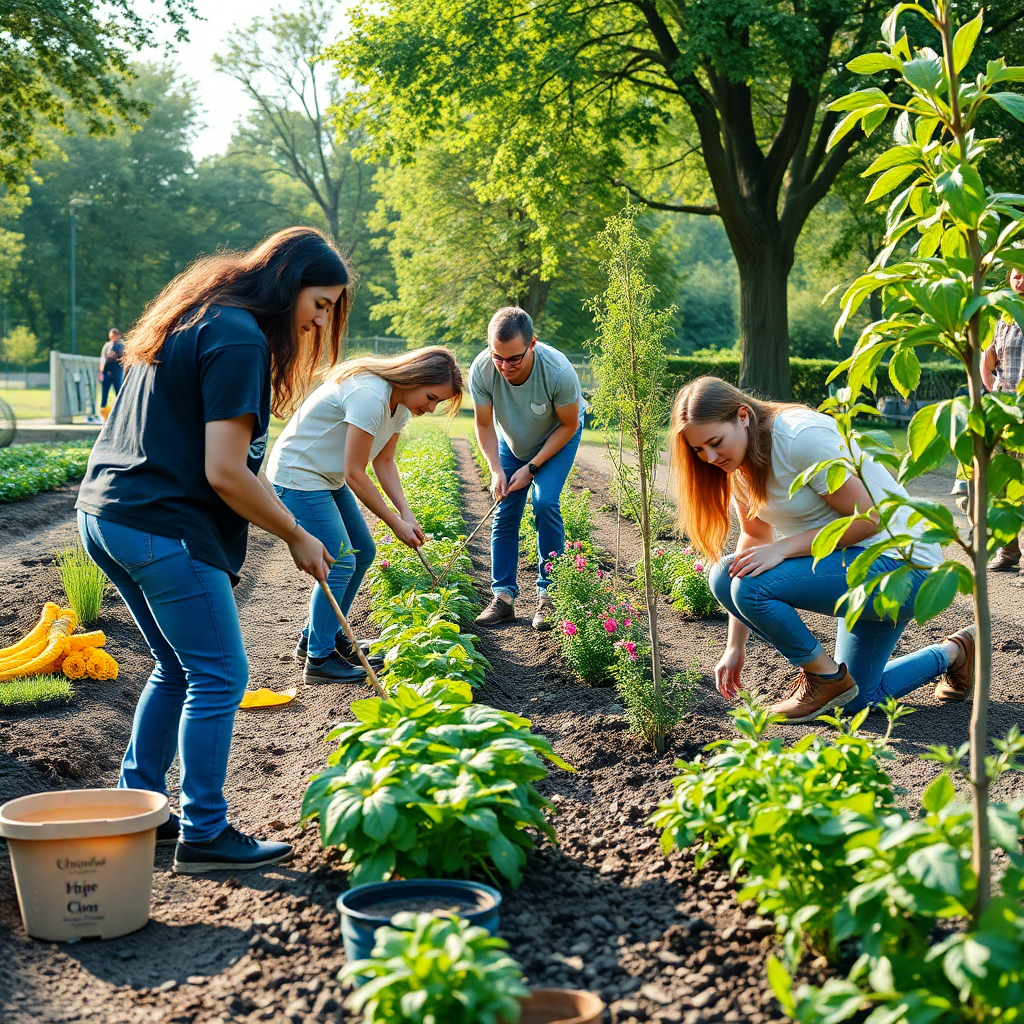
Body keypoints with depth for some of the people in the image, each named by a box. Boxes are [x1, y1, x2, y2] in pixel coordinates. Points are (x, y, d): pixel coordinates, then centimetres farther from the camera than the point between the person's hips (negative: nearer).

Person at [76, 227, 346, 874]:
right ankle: (203, 836, 6)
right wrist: (297, 537, -7)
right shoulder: (239, 339, -14)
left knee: (178, 671, 20)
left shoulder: (193, 320, 17)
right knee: (219, 677, -1)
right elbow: (224, 473, -19)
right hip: (164, 529, -10)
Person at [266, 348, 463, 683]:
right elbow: (354, 475, -26)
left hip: (329, 479, 10)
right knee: (340, 563, -13)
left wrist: (405, 512, -7)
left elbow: (383, 461, 7)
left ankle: (319, 637, 23)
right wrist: (396, 522, -18)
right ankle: (319, 660, -2)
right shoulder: (369, 396, -30)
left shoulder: (400, 403, 1)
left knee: (363, 553, 11)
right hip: (297, 476, -10)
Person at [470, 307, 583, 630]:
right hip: (511, 442, 3)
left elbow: (568, 426, -20)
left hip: (557, 439, -3)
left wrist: (531, 468, -22)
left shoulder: (558, 371, -38)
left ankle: (549, 595, -9)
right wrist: (496, 470, -24)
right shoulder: (482, 370, -30)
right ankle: (503, 596, 3)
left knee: (545, 503, -19)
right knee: (505, 512, -5)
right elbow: (484, 425, -13)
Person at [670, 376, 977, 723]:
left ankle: (827, 678, -4)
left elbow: (867, 519, -23)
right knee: (857, 700, 14)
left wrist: (781, 548, -27)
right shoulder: (739, 463, 2)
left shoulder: (802, 437, -26)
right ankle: (952, 652, 32)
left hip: (900, 564, -10)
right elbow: (754, 536, 7)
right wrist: (734, 647, 5)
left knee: (751, 585, -26)